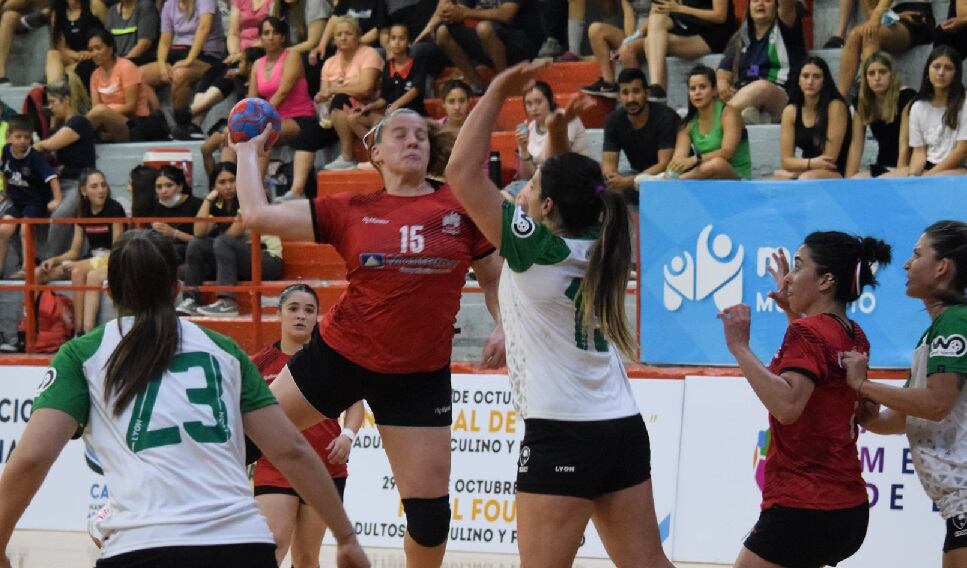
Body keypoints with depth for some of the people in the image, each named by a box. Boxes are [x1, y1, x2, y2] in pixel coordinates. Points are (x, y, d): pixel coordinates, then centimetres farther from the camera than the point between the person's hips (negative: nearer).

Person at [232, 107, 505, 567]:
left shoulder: (461, 208, -2)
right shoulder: (350, 212, -1)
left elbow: (494, 278, 9)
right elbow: (258, 214, -2)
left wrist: (503, 327, -7)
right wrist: (248, 151, 7)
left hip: (420, 376, -1)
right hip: (340, 354, 1)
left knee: (430, 513, 0)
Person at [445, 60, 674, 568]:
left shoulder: (537, 251, -11)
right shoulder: (595, 245, 7)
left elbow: (462, 173, -10)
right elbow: (570, 194, 30)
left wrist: (496, 93, -5)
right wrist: (558, 138, 20)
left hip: (562, 435, -7)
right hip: (624, 429, 8)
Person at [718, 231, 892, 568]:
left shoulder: (807, 332, -14)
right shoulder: (854, 337, 11)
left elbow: (787, 405, -31)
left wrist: (739, 347, -28)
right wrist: (793, 312, 32)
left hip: (803, 511, -9)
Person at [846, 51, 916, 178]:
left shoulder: (906, 98, -12)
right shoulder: (862, 103, 5)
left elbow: (904, 144, -16)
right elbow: (856, 145, 3)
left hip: (902, 168, -5)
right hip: (881, 168, 5)